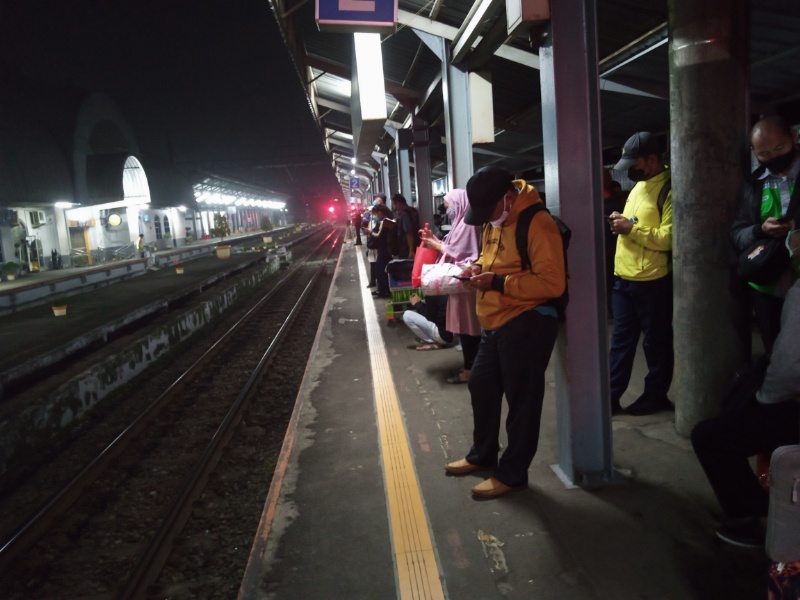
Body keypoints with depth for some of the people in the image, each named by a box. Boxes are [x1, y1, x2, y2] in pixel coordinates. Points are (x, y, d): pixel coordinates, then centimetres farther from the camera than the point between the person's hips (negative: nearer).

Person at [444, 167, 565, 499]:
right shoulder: (495, 220, 10)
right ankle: (482, 454, 38)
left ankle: (512, 473, 18)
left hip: (527, 324, -10)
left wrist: (497, 282, -25)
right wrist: (479, 268, 2)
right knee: (481, 386, 19)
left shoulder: (537, 223, -20)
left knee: (521, 400, 3)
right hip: (496, 323, 10)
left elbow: (552, 283, -25)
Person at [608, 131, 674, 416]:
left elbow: (669, 238, -22)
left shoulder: (669, 189, -14)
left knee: (656, 341, 7)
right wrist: (620, 221, 5)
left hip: (652, 280, -8)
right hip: (623, 276, 9)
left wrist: (632, 228, -20)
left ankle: (655, 396, 21)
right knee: (621, 339, 11)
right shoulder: (638, 186, 15)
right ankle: (611, 395, 16)